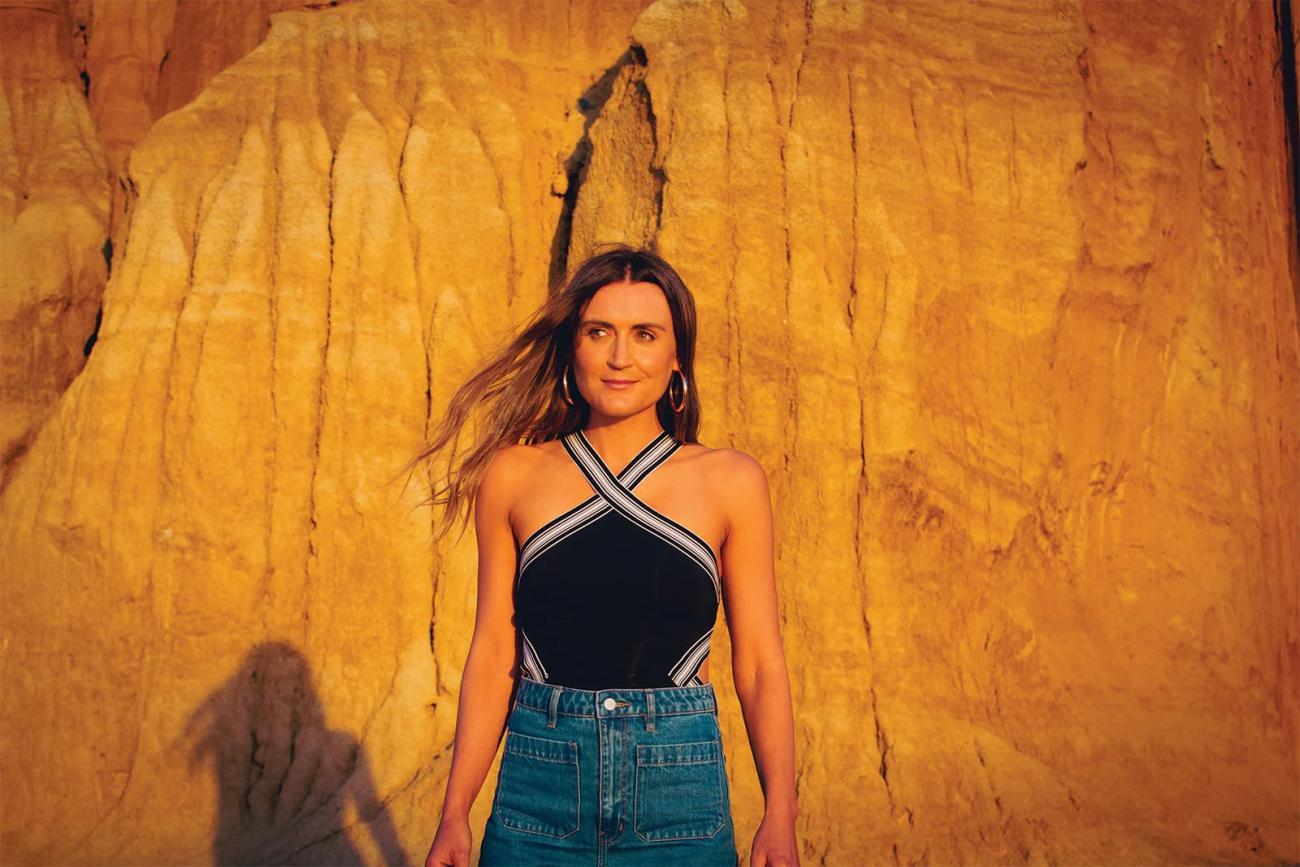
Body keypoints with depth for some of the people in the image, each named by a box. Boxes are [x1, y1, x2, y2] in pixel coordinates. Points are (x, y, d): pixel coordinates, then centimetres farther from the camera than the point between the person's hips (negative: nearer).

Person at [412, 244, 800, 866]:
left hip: (680, 791, 0)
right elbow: (493, 653, 4)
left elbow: (759, 662, 1)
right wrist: (455, 813, 2)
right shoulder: (513, 475, 1)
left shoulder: (730, 481, 0)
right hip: (539, 784, 1)